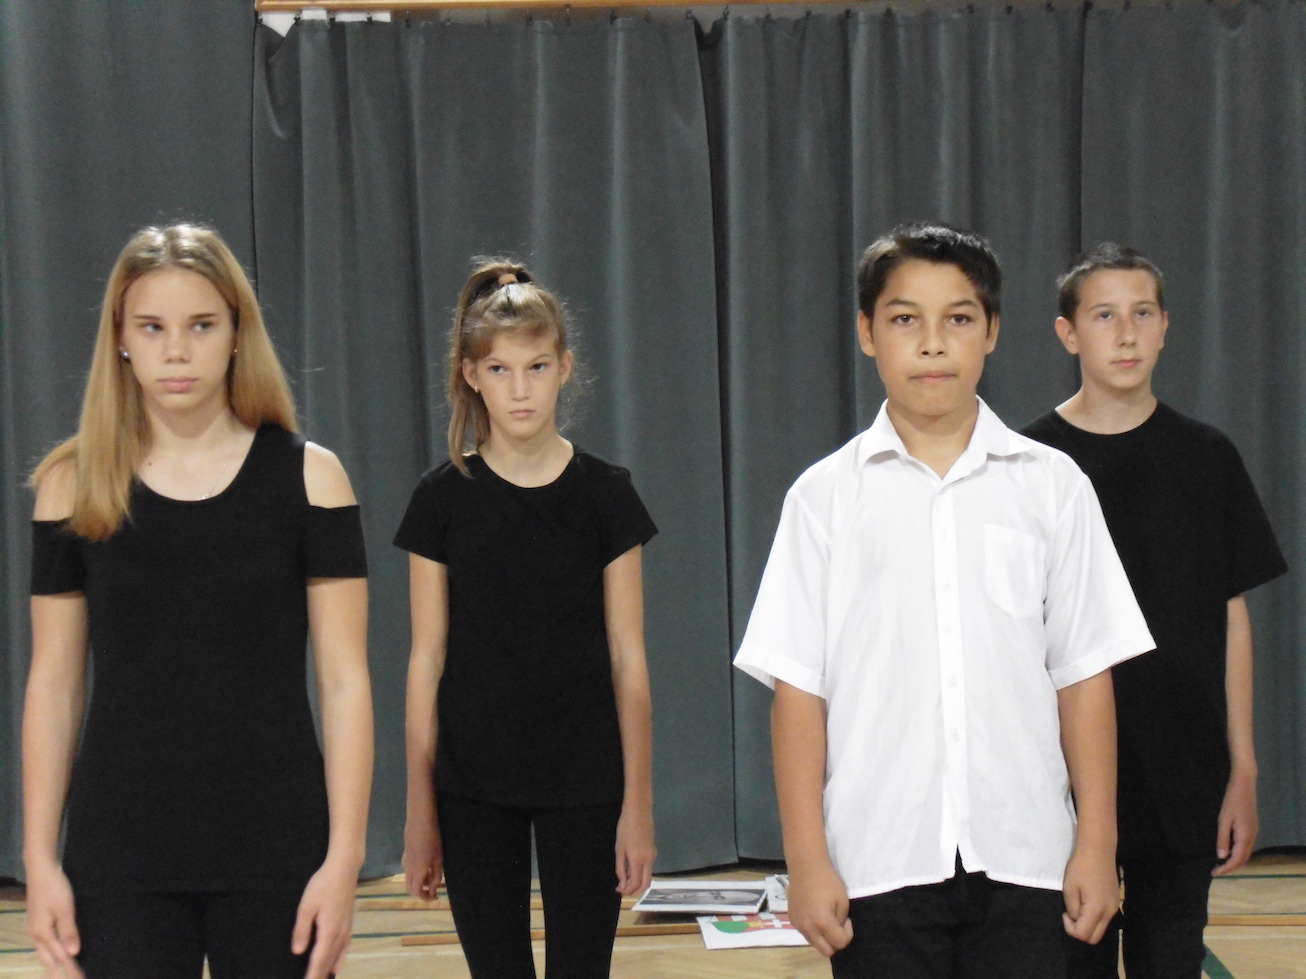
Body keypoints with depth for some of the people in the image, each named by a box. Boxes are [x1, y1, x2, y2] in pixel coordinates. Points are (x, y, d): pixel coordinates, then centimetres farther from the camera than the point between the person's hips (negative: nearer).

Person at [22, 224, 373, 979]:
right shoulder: (75, 484, 2)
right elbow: (53, 682, 5)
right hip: (121, 860, 1)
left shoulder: (308, 476, -2)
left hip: (276, 855, -1)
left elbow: (344, 678, -4)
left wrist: (344, 858, -9)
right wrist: (40, 858, 1)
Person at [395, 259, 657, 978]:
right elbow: (427, 660, 1)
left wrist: (638, 803, -3)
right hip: (475, 787, 1)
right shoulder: (443, 498, -1)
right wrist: (420, 809, 1)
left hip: (584, 783, 0)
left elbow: (628, 657, -1)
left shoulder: (604, 493, -2)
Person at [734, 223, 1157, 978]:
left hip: (1022, 858, 1)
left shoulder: (1053, 485, 4)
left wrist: (1097, 843, 2)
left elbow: (1083, 675, 5)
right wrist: (807, 860, -5)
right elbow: (799, 688, -1)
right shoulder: (826, 496, 1)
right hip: (879, 863, 0)